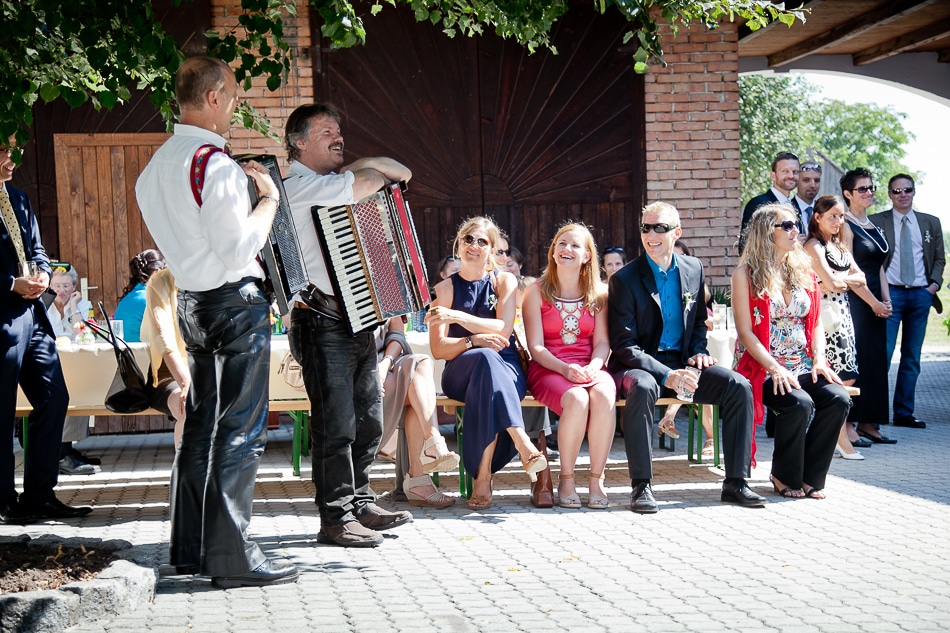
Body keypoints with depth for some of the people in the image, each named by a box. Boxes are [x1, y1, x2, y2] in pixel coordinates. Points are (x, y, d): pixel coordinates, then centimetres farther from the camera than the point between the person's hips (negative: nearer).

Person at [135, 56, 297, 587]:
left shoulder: (157, 166, 13)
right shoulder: (215, 165, -17)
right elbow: (240, 248, -19)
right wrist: (269, 196, -7)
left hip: (192, 300, 9)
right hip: (235, 301, -9)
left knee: (202, 426, 14)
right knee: (241, 431, -5)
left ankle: (190, 548, 20)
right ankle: (231, 556, -2)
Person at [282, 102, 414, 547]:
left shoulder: (333, 184, 20)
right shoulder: (299, 185, -9)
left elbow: (401, 174, 21)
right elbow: (367, 183, -19)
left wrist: (361, 164, 4)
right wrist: (373, 171, 2)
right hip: (323, 323, -9)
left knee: (368, 421, 12)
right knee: (336, 425, -7)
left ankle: (362, 505, 23)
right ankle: (335, 520, 0)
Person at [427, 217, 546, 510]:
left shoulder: (504, 281, 10)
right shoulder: (446, 288, 8)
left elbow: (503, 329, -7)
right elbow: (438, 348, 0)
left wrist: (457, 316, -17)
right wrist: (473, 341, -19)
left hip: (508, 369, 0)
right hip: (460, 373, 0)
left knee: (487, 388, -38)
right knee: (487, 358, -37)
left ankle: (483, 475, -38)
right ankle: (521, 441, -45)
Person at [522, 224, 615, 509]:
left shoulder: (600, 293, 12)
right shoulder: (536, 291, 5)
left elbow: (602, 341, 6)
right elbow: (535, 346, -2)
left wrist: (594, 366, -17)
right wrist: (565, 368, -19)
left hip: (590, 367, 2)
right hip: (548, 368, -2)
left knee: (603, 397, -34)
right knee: (577, 399, -35)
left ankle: (596, 480, -22)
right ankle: (566, 480, -18)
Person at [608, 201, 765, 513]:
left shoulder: (693, 269, 7)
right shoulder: (625, 279, -9)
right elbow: (623, 345, -13)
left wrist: (699, 352, -1)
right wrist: (665, 375, -25)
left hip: (681, 362, 5)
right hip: (640, 366, -5)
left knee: (739, 386, -16)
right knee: (643, 387, -39)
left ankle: (735, 482, -9)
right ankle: (641, 486, -29)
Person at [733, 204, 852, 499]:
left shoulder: (804, 270, 13)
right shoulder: (746, 275, -3)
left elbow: (816, 323, 14)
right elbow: (745, 332, -8)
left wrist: (819, 359, -4)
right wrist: (775, 369, -19)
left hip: (803, 365, 5)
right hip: (763, 367, -5)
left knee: (839, 398, -23)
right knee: (799, 403, -31)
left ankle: (810, 478, -8)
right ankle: (785, 478, -7)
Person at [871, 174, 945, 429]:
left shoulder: (931, 223, 12)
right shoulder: (875, 222, 1)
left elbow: (939, 258, 16)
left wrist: (935, 283, 0)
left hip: (921, 294, 4)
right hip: (890, 293, -4)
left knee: (912, 358, 7)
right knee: (882, 354, -10)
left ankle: (904, 413, 14)